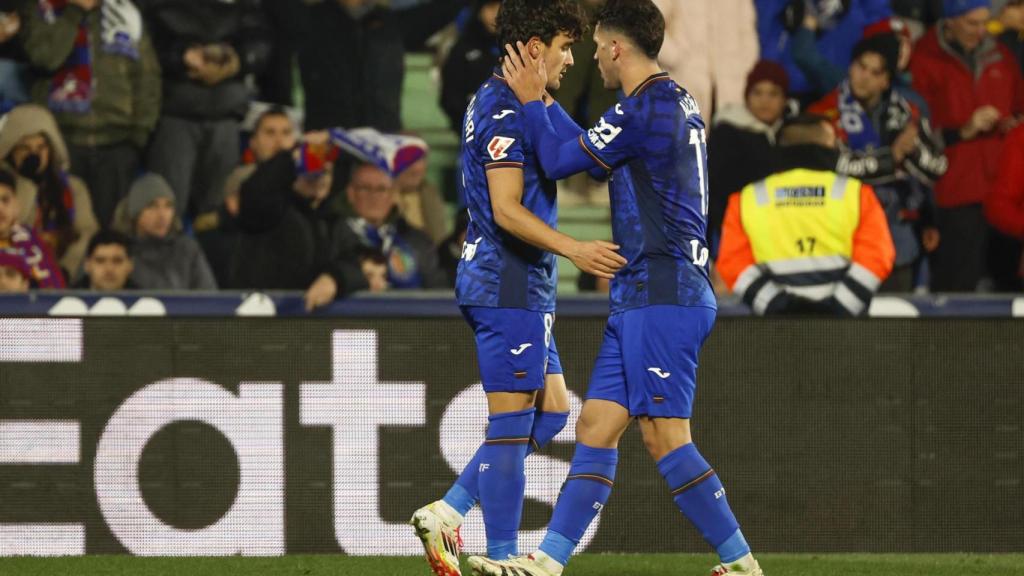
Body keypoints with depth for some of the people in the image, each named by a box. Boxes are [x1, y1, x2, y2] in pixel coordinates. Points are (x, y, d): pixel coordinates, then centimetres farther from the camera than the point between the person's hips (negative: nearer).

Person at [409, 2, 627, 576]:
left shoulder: (502, 103, 17)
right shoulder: (505, 110, -15)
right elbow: (506, 210, -22)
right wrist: (575, 249, -28)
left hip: (523, 288, 11)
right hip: (510, 286, -11)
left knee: (552, 412, 13)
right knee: (512, 423, -6)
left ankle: (447, 513, 12)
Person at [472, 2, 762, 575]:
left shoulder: (645, 109, -15)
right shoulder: (679, 102, 16)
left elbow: (559, 161, -7)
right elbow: (586, 149, 30)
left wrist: (532, 99, 7)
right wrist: (542, 102, 33)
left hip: (661, 296, -10)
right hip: (643, 297, 10)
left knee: (667, 439, -9)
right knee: (596, 427, 6)